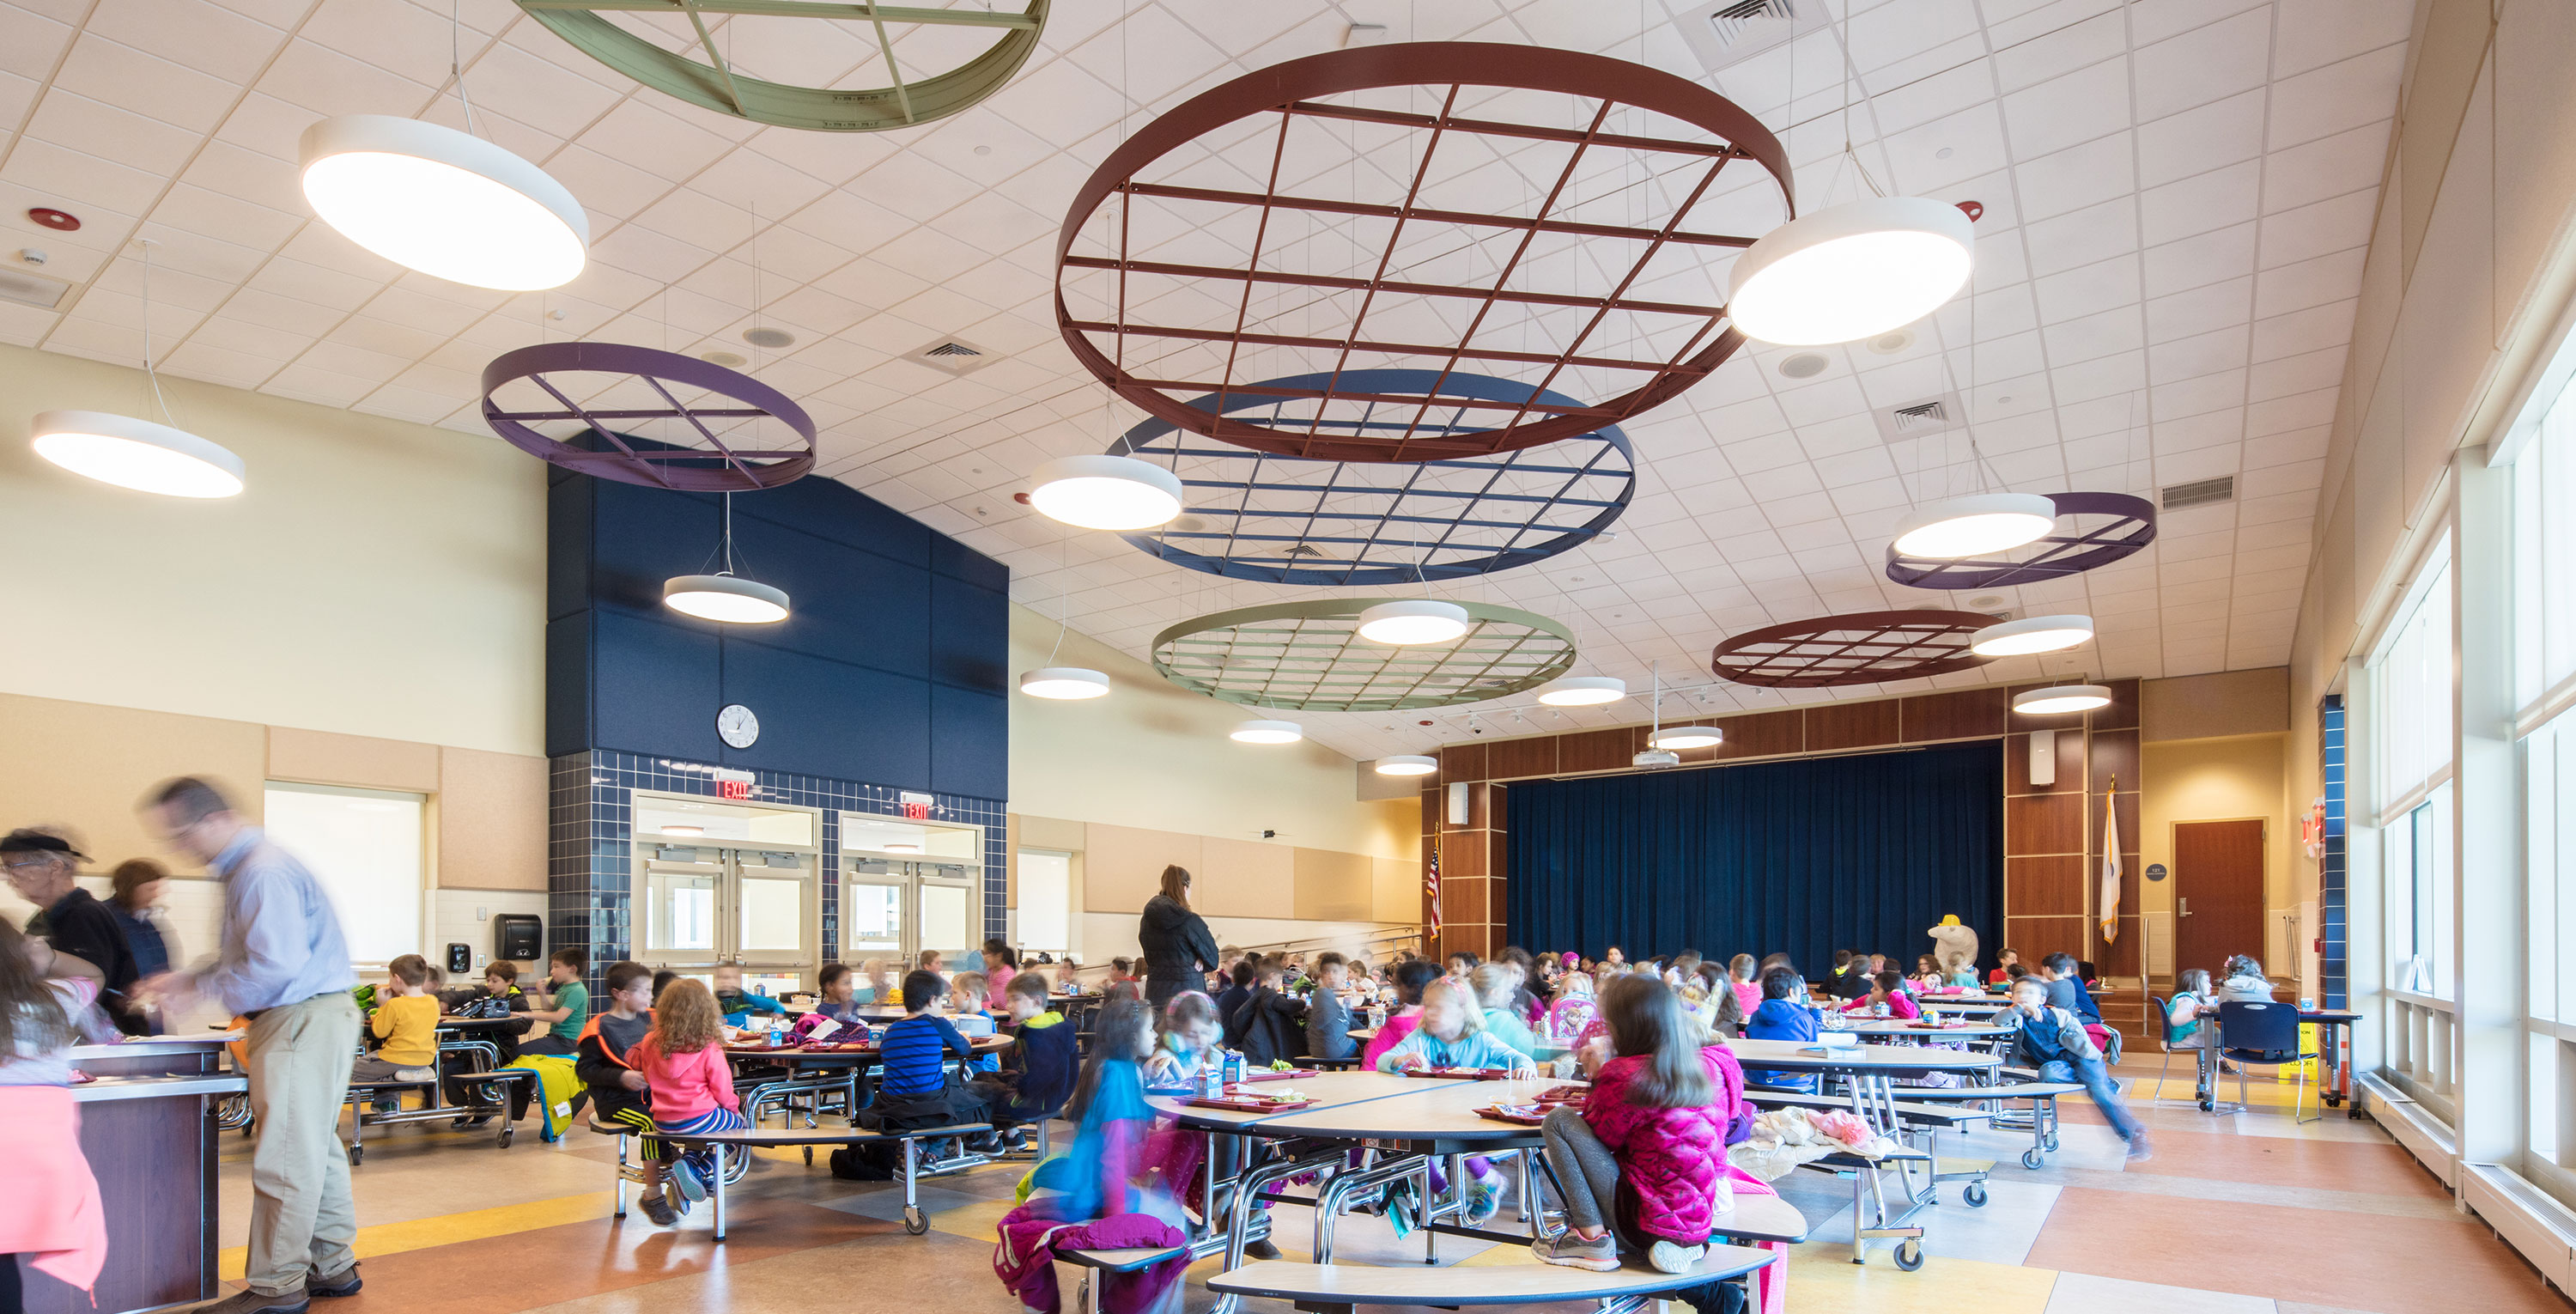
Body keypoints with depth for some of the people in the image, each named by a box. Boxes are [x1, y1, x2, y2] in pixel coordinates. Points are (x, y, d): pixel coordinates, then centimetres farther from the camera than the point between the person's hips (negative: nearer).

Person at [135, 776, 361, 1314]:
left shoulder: (264, 873, -18)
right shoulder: (245, 868, 16)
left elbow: (276, 965, -24)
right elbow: (247, 959, 26)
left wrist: (200, 990, -11)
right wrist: (188, 980, 12)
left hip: (305, 1021, -11)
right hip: (301, 1021, 11)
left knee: (285, 1157, -4)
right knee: (316, 1148, 16)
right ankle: (332, 1266, 25)